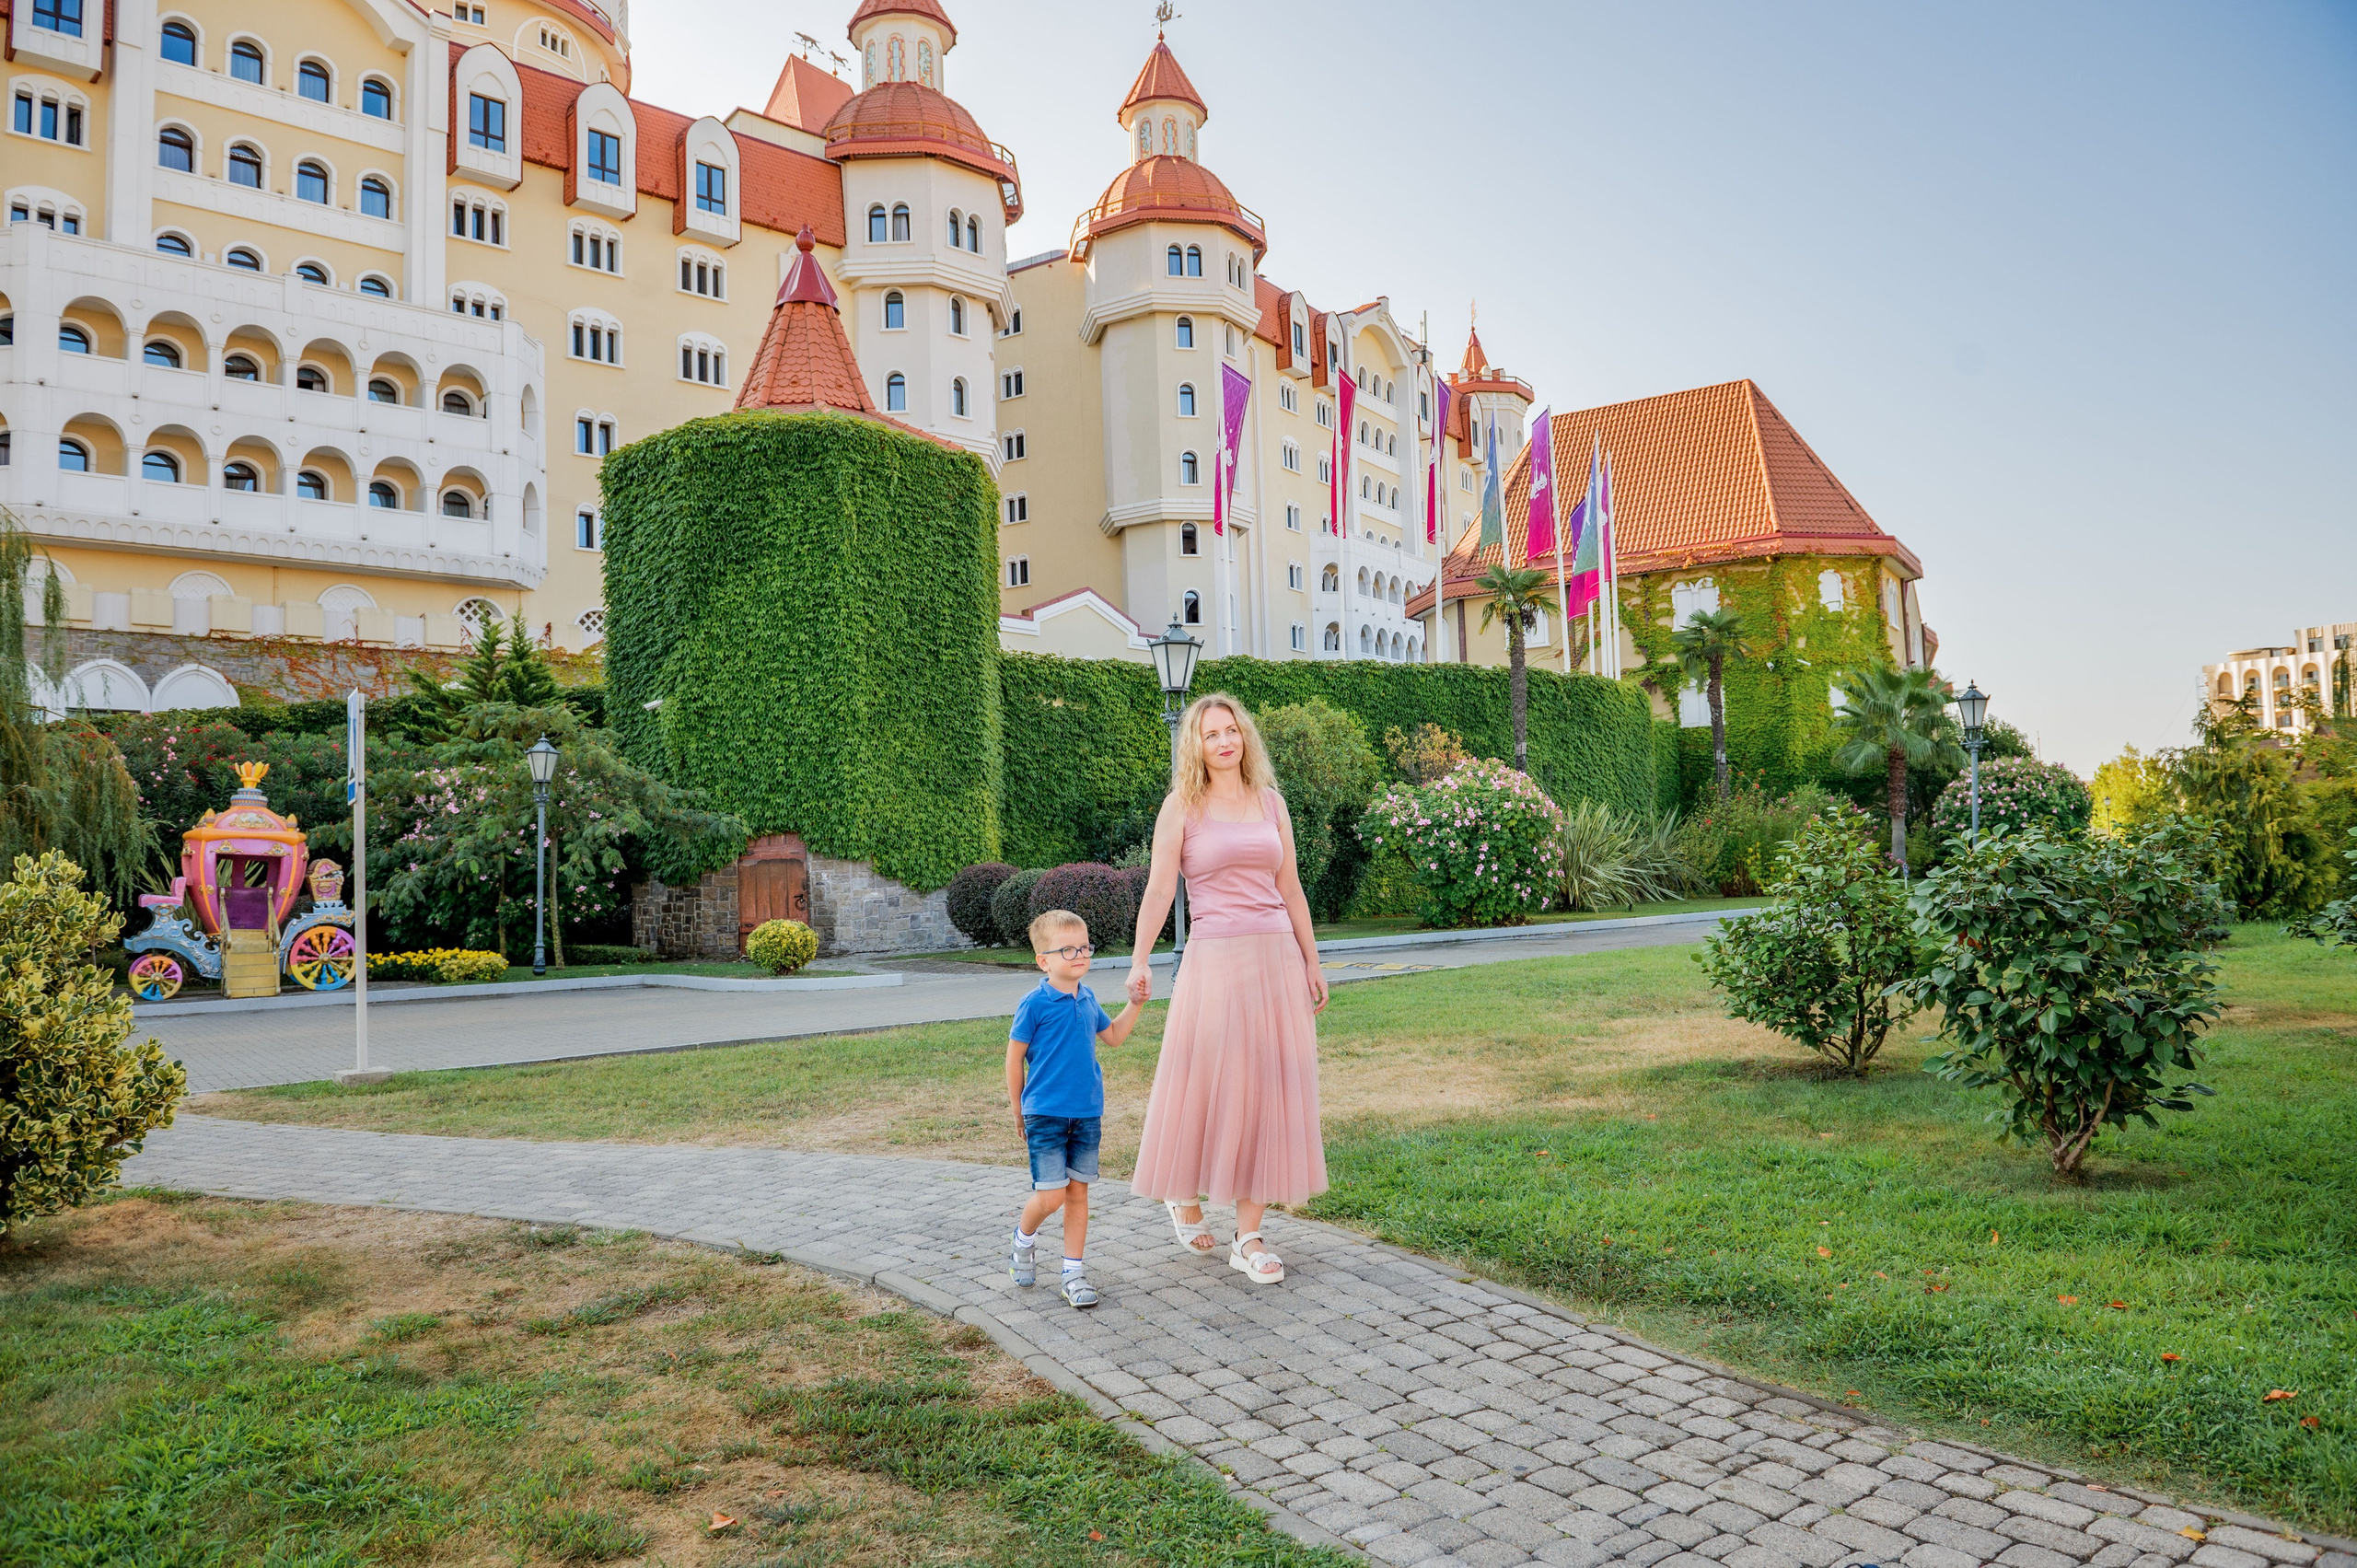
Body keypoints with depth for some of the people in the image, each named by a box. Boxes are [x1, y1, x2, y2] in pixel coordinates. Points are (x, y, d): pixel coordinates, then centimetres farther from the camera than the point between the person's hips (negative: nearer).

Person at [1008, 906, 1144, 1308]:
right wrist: (1019, 1112, 2)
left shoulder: (1088, 999, 7)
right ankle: (1024, 1236, 25)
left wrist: (1136, 1003, 13)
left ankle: (1073, 1273, 17)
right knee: (1051, 1195, -7)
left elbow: (1112, 1036, 24)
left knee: (1078, 1191, 8)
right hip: (1045, 1114, -5)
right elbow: (1014, 1058, -4)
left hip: (1087, 1114, 5)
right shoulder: (1035, 1004, -11)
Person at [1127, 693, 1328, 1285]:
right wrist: (1140, 961, -15)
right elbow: (1159, 887, -6)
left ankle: (1249, 1238, 11)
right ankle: (1184, 1195, 31)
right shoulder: (1182, 806, 1)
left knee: (1267, 1091, 3)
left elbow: (1291, 890, 14)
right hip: (1214, 959, -4)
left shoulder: (1270, 802, 11)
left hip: (1277, 959, 4)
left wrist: (1311, 963, 13)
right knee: (1204, 1086, 2)